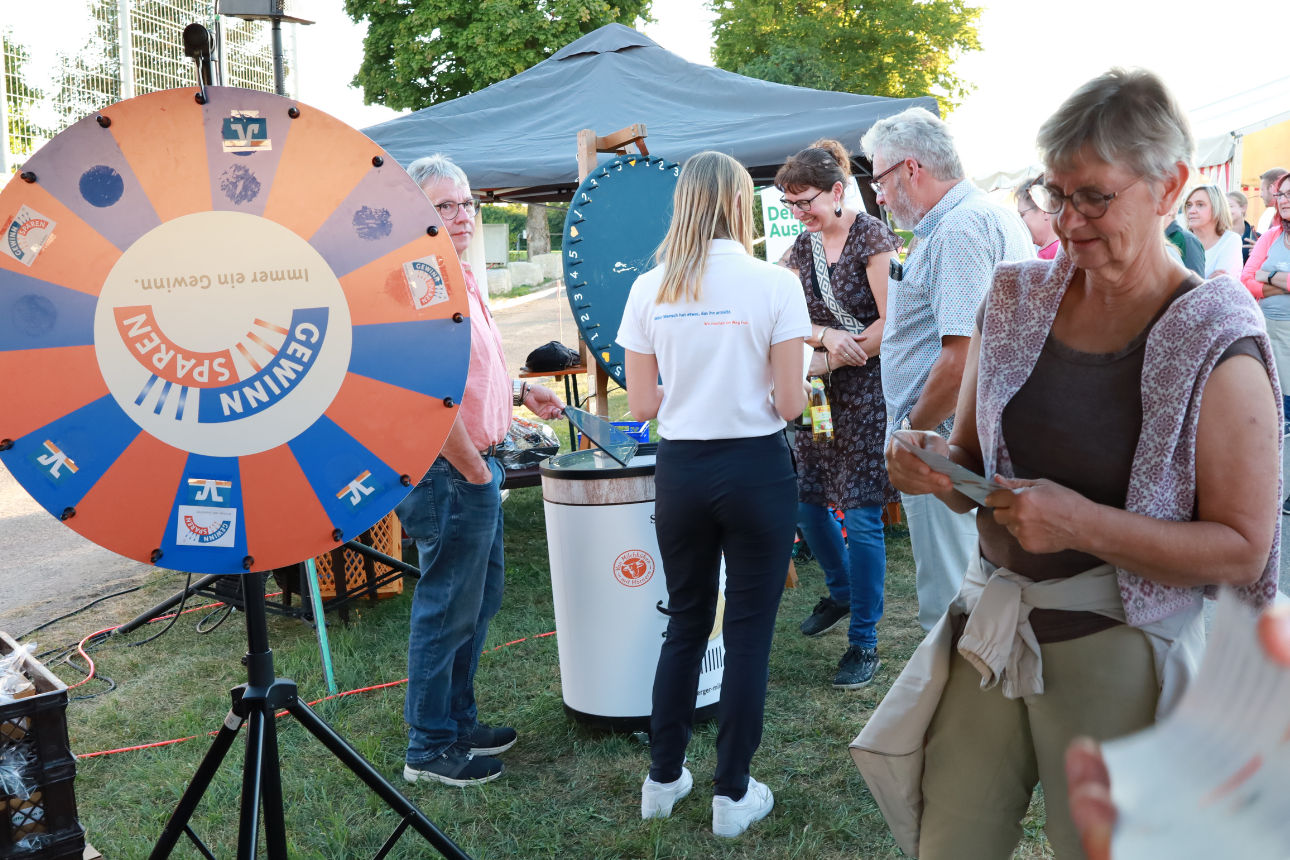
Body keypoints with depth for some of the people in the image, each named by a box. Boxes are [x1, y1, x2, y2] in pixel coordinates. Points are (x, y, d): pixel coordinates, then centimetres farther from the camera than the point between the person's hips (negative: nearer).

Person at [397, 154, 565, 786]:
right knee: (447, 610, 1)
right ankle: (430, 747, 16)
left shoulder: (457, 278, 14)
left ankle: (457, 722, 34)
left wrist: (521, 392, 18)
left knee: (478, 600, 19)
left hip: (476, 468, 11)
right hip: (451, 473, -11)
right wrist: (474, 472, -19)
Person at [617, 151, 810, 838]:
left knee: (685, 623, 18)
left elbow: (642, 405, 0)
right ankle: (732, 795, 20)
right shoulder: (774, 285, -10)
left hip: (680, 471, 3)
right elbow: (790, 404, -10)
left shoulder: (648, 290, -1)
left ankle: (663, 779, 29)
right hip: (757, 471, -3)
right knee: (748, 632, 9)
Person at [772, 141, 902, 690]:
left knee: (861, 515, -6)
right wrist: (827, 335, -17)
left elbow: (891, 322, -16)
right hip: (818, 393, 7)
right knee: (805, 500, 11)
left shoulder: (873, 238, -10)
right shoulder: (803, 247, 10)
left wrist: (830, 360, -15)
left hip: (867, 389, -7)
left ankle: (864, 643, 5)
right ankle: (841, 592, 38)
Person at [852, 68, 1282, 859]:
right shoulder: (1016, 298, 3)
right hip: (992, 628, 4)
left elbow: (1242, 550, -13)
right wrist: (939, 466, -11)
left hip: (1119, 652, -4)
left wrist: (1082, 524, -24)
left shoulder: (1218, 346, -11)